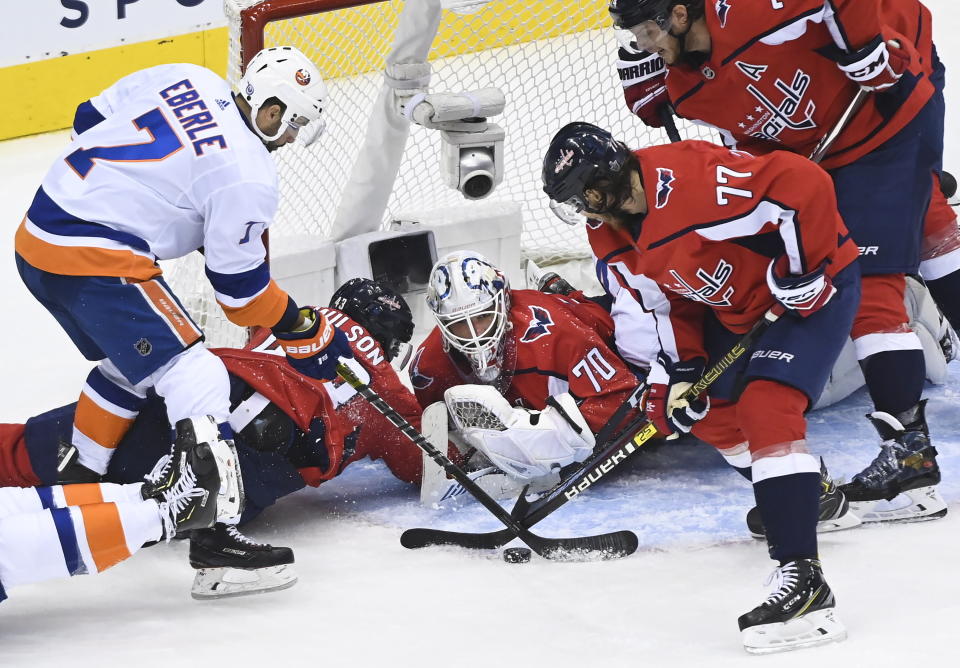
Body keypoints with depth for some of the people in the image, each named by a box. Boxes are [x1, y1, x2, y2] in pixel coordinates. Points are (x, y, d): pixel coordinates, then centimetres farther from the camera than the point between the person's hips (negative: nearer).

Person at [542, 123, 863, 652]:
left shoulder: (690, 181, -33)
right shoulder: (611, 234, -2)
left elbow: (804, 183, -34)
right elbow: (670, 301, 9)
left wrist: (801, 269, -27)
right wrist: (681, 367, -3)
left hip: (816, 284, -10)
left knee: (765, 405, -25)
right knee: (705, 407, 17)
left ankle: (803, 575, -33)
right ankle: (807, 494, 40)